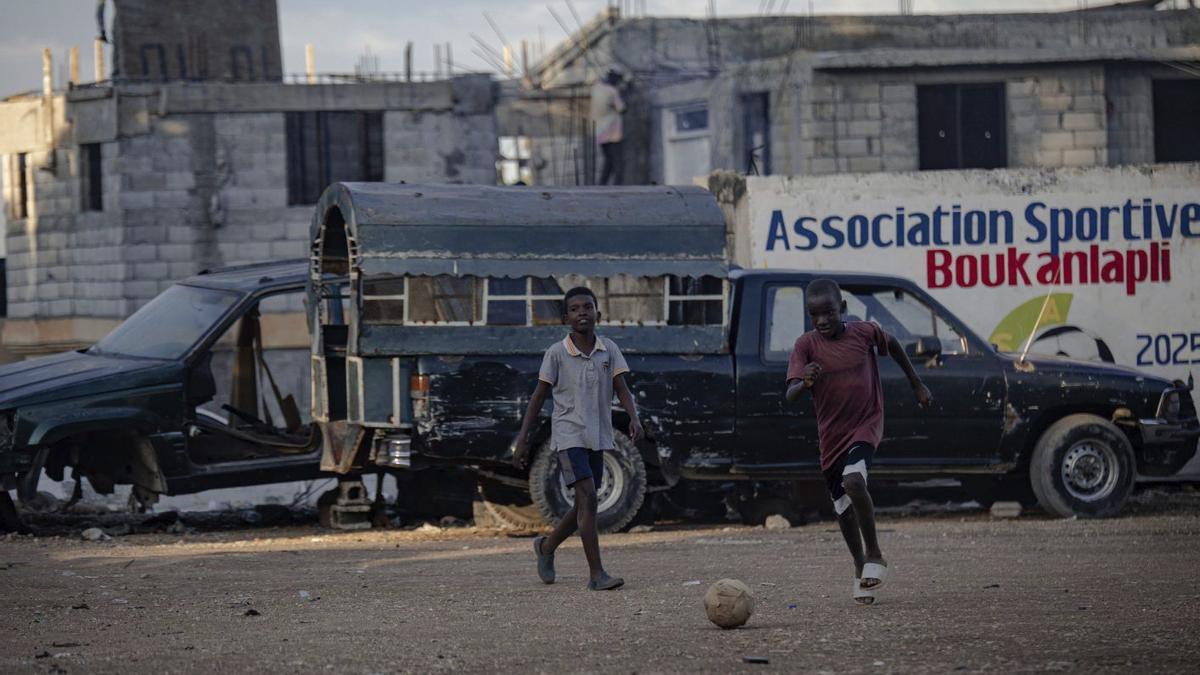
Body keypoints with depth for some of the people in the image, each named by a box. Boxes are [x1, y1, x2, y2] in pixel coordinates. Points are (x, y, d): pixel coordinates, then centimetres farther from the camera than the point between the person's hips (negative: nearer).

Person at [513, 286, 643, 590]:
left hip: (598, 437, 5)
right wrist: (522, 439, -2)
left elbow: (621, 389, -2)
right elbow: (539, 396, 0)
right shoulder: (557, 353, -5)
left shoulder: (609, 350, 3)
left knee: (583, 506, 12)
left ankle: (546, 547, 38)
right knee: (588, 498, -17)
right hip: (568, 436, -5)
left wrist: (634, 418, -22)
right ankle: (597, 574, -18)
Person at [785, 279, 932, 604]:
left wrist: (917, 384, 20)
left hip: (866, 423, -3)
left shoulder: (865, 332, -9)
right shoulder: (806, 345, -10)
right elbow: (791, 393, -19)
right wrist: (805, 383, -42)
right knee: (842, 506, 12)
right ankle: (861, 566, 33)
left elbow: (892, 345, 13)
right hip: (831, 433, 3)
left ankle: (874, 554, -13)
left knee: (854, 480, -28)